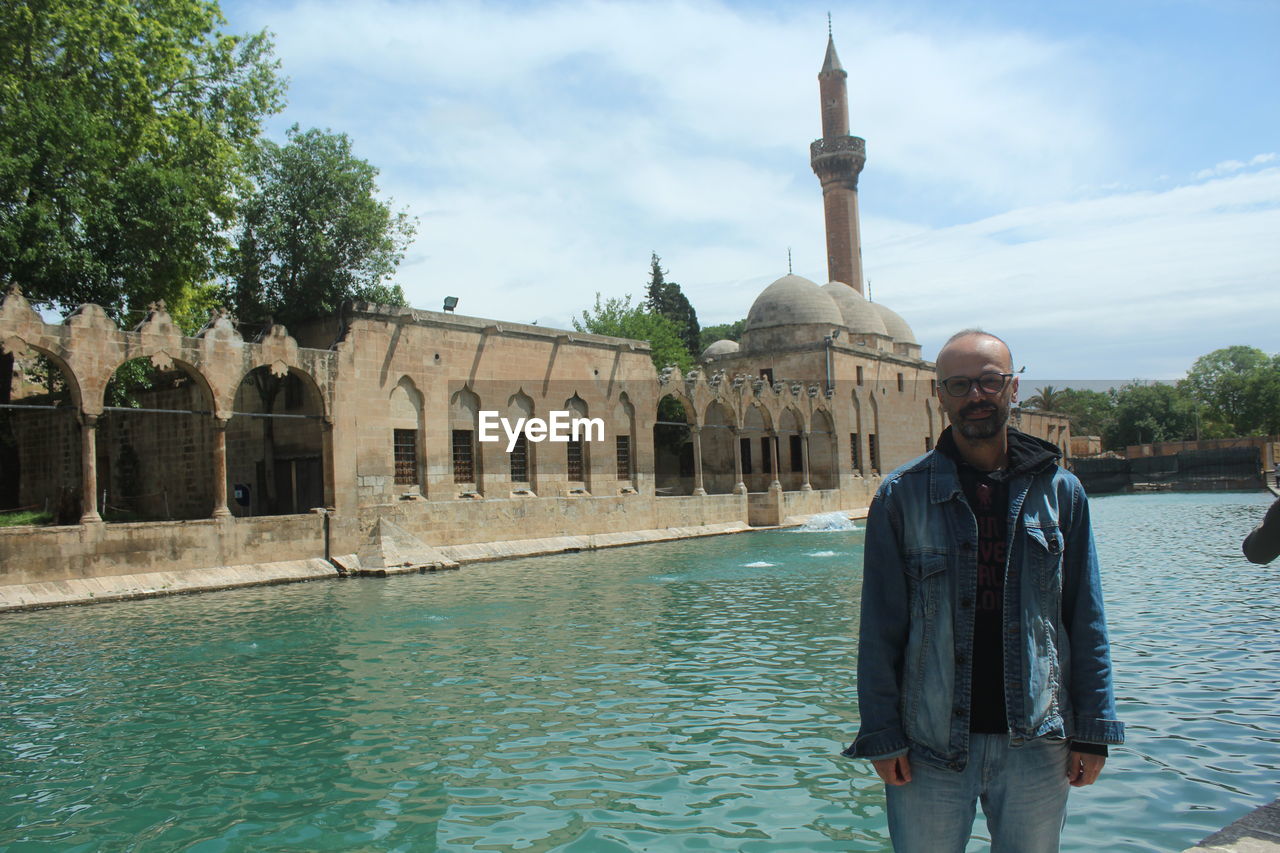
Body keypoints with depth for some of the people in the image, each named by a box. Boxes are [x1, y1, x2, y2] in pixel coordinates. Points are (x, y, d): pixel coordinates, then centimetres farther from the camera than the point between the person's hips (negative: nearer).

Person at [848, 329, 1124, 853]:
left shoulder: (1060, 491, 4)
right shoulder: (901, 496, -2)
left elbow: (1086, 622, 6)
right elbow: (880, 628, -2)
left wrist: (1094, 729, 2)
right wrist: (881, 734, -5)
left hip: (1037, 744, 2)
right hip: (930, 745, -1)